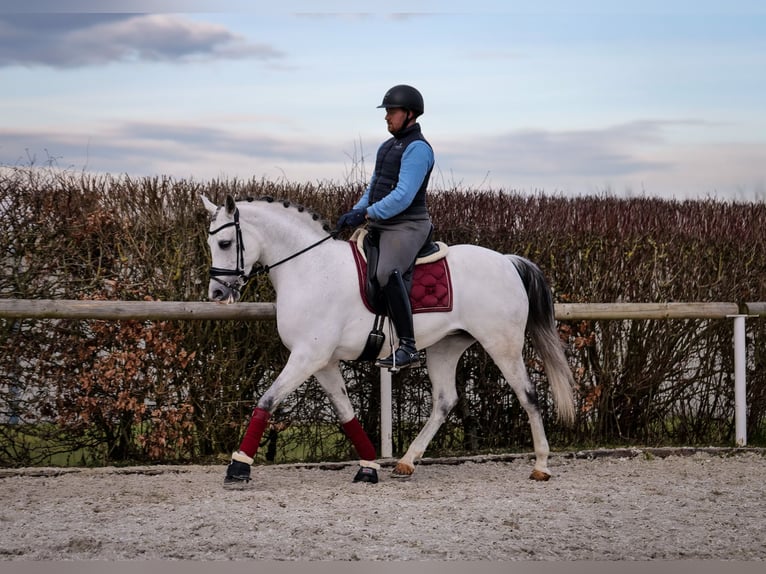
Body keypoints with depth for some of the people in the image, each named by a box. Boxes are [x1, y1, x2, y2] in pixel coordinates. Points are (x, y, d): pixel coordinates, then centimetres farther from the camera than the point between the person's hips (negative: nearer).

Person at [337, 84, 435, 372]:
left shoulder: (417, 148, -12)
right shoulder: (387, 146, 19)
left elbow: (403, 196, -21)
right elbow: (373, 187, 23)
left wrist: (366, 214, -21)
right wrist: (355, 212, 4)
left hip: (407, 226, -11)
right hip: (379, 226, 11)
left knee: (387, 273, -34)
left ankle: (408, 348, -33)